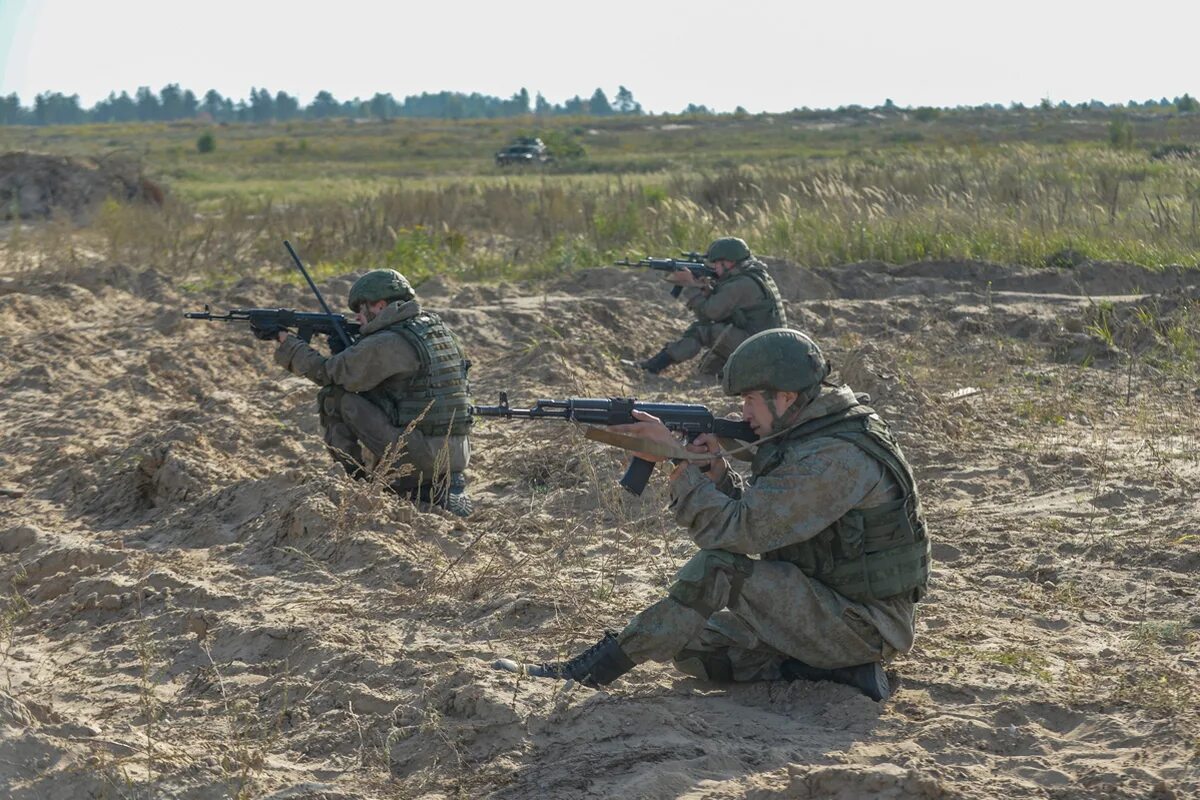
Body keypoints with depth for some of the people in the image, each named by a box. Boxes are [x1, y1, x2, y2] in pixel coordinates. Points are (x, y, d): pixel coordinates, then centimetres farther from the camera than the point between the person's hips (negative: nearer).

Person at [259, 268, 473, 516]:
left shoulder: (387, 344, -13)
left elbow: (326, 373, -2)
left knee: (336, 400, 1)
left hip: (415, 457, -8)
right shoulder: (437, 327, 13)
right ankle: (442, 490, 12)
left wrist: (285, 339, 8)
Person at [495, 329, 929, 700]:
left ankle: (586, 674, -16)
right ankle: (834, 671, -2)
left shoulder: (834, 458, -24)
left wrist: (676, 460, -20)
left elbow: (739, 530, -26)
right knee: (695, 648, 2)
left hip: (861, 625, -10)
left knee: (720, 567, -23)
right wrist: (715, 469, -5)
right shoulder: (810, 437, 8)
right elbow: (755, 515, 12)